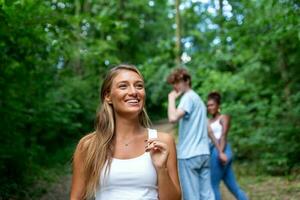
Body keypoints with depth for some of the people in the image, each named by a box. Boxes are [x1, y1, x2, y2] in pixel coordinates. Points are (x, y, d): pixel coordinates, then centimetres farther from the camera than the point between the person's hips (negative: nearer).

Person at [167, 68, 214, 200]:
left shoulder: (188, 97, -8)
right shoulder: (198, 98, 20)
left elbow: (173, 118, -26)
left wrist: (172, 98, -13)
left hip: (189, 155, -9)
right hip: (204, 153, 9)